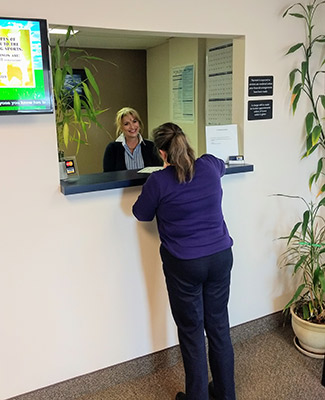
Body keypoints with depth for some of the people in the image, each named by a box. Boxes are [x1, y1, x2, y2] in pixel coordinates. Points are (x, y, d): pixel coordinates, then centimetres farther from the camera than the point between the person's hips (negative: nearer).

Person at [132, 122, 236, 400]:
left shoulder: (159, 181, -16)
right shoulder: (209, 166, -4)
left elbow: (141, 214, 1)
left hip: (184, 264, -4)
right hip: (221, 256, 5)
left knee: (191, 330, 11)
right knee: (219, 325, 17)